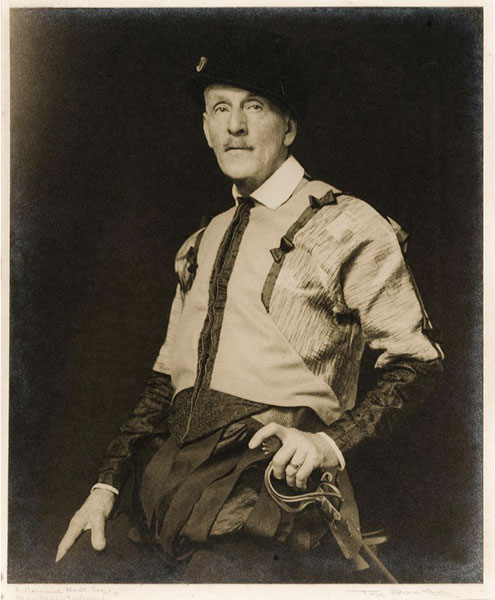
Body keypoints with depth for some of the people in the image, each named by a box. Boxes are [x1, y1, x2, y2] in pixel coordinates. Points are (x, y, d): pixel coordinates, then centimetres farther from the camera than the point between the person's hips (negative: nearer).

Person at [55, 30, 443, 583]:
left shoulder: (348, 225, 0)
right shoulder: (199, 247, 19)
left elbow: (417, 359, -1)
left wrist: (333, 440, -16)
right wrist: (107, 483, 10)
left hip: (269, 479, -6)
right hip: (168, 476, 6)